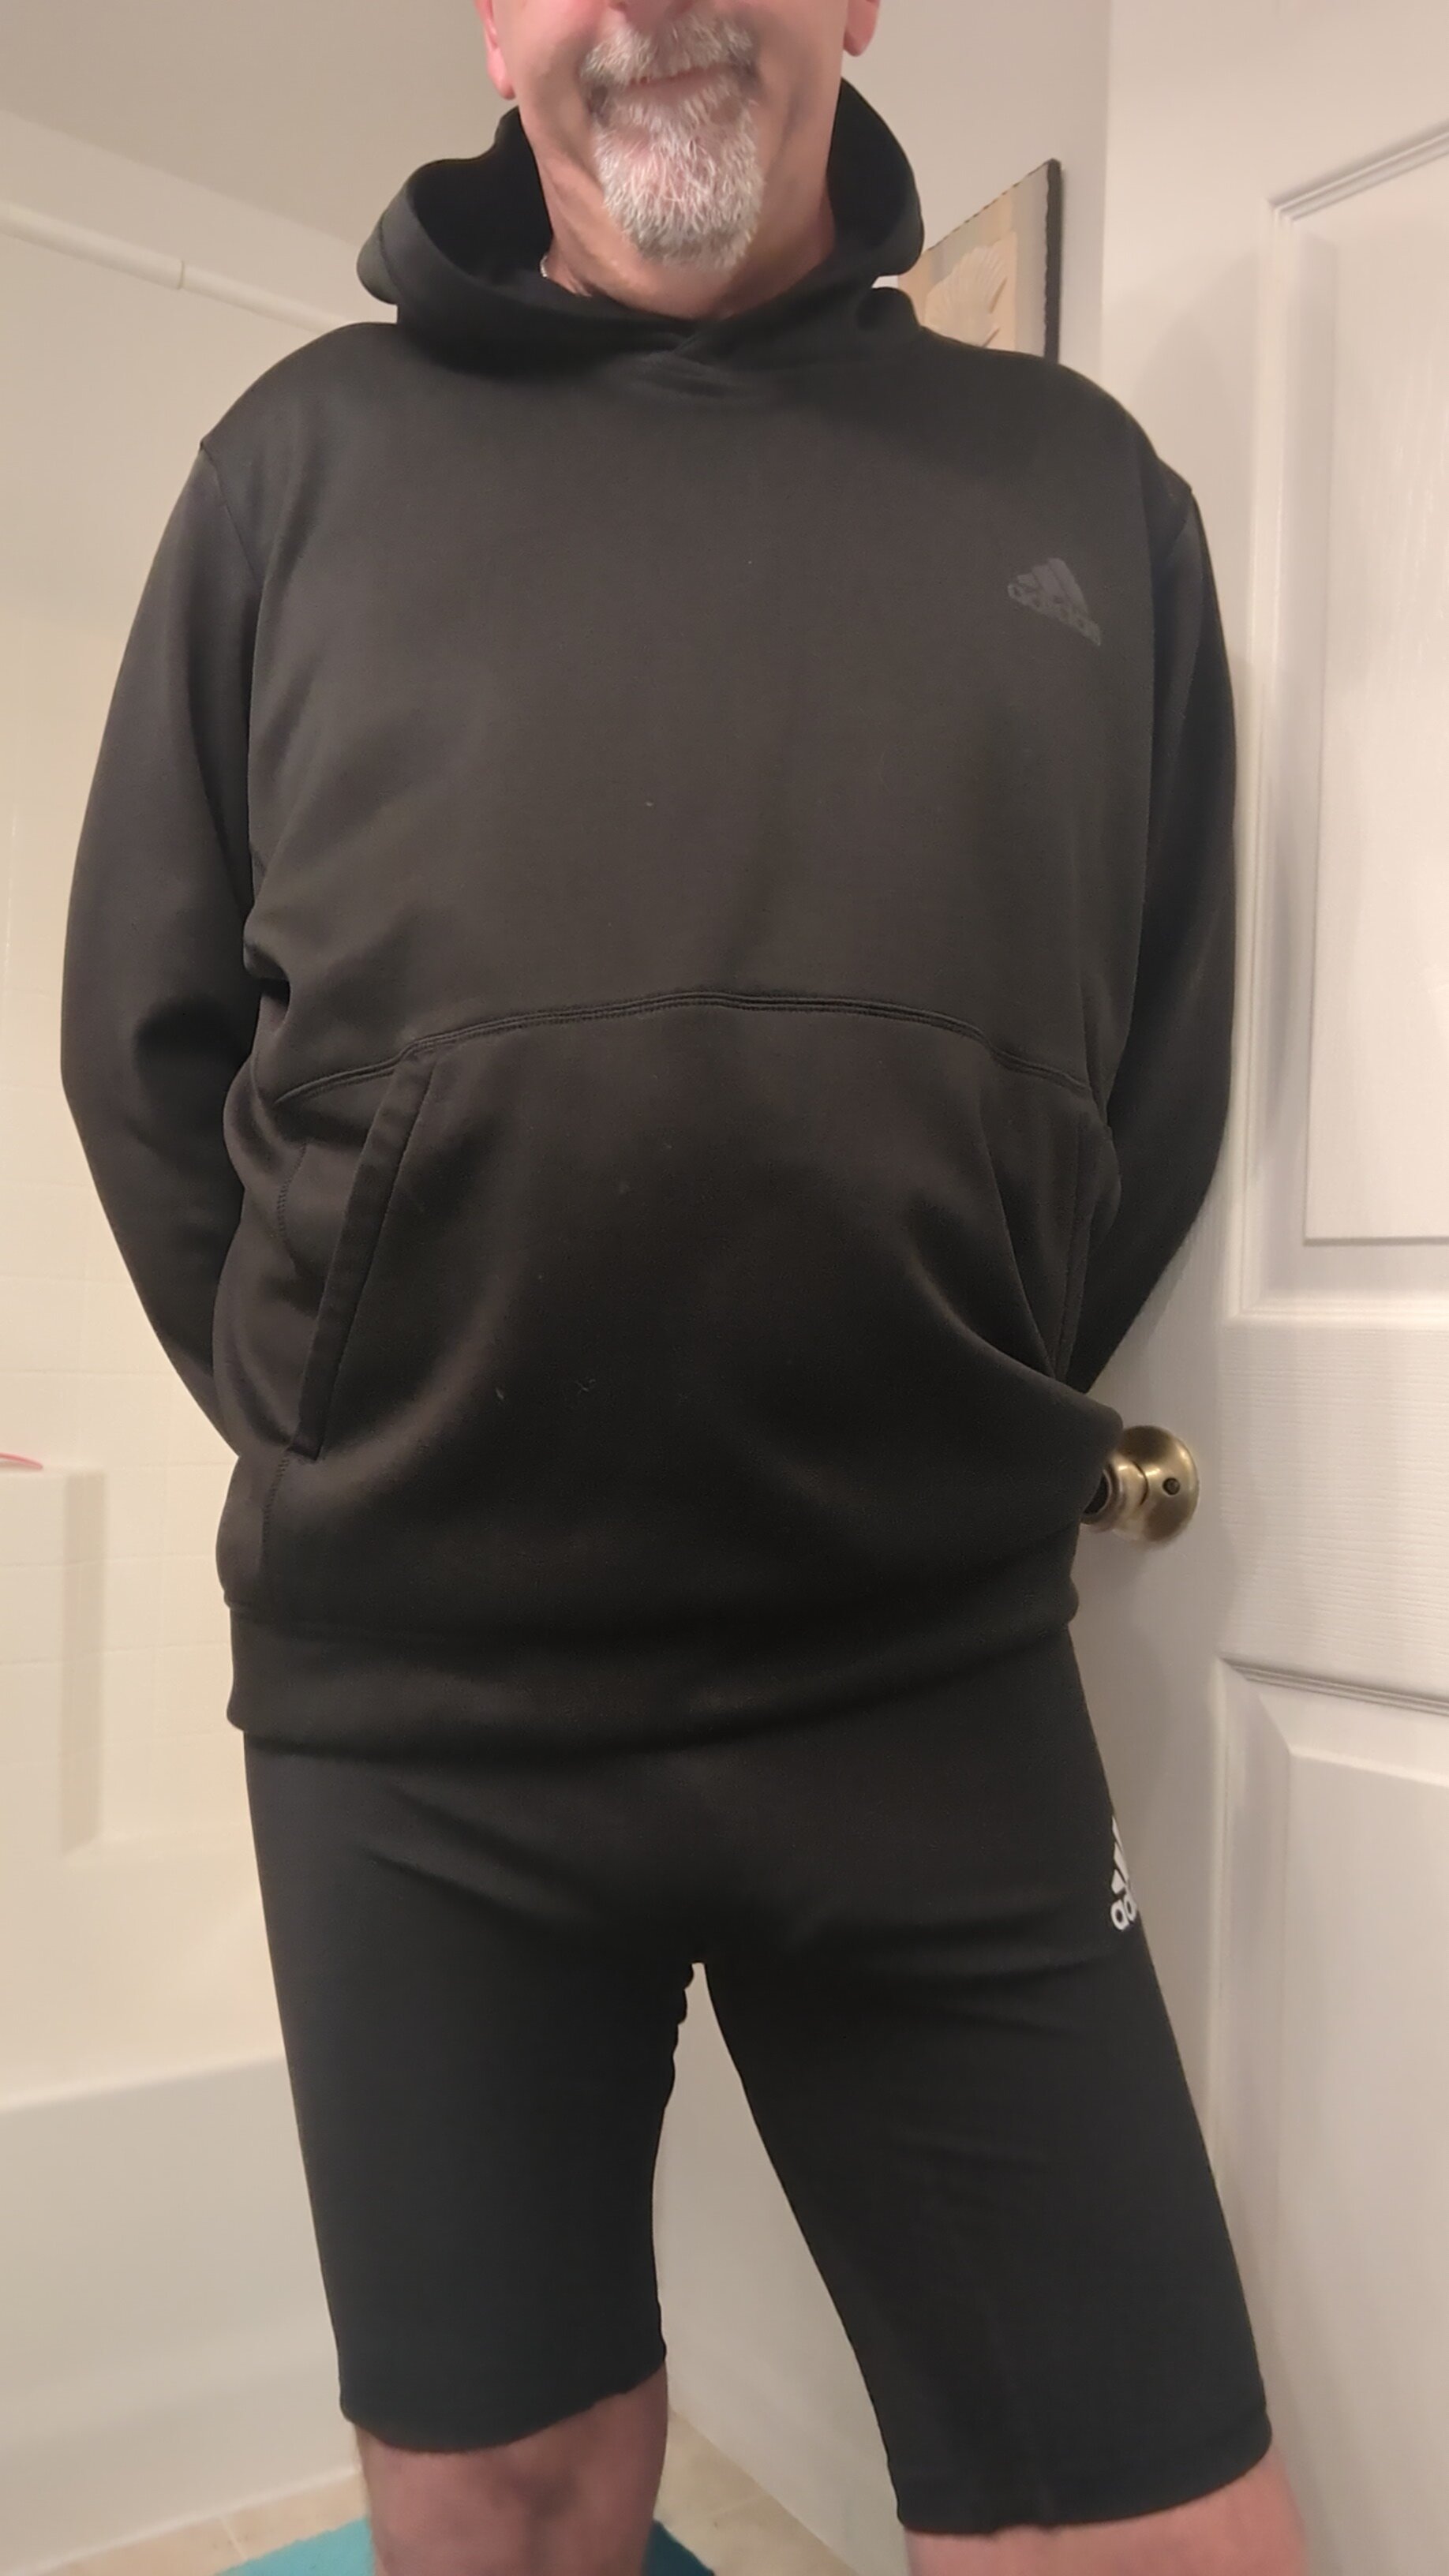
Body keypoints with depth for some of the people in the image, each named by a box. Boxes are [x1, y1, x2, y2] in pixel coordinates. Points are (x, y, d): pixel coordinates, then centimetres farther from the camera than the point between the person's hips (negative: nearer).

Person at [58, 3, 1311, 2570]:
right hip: (404, 1706, 1)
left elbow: (1158, 1084, 10)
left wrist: (948, 1466, 7)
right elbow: (152, 1040, 7)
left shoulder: (1078, 485, 9)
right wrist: (374, 1457, 4)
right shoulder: (308, 456, 7)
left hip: (936, 1704, 1)